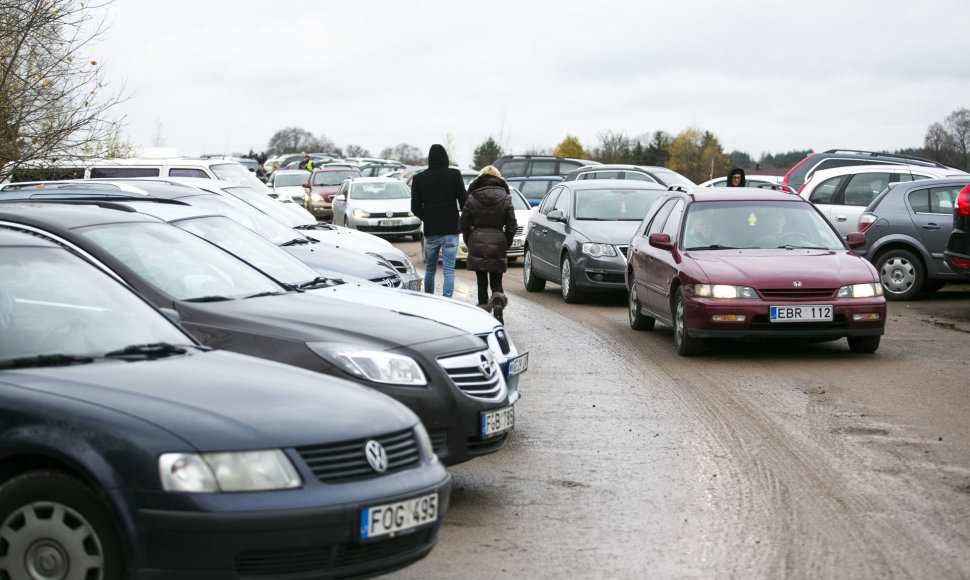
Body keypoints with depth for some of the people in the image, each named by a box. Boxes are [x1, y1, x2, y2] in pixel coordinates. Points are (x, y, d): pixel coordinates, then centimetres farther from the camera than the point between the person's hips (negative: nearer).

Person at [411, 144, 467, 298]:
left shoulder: (419, 178, 1)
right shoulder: (454, 175, -4)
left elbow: (415, 207, 2)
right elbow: (464, 201, -4)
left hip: (430, 231, 2)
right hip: (451, 230, -2)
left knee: (430, 269, 16)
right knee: (449, 270, -2)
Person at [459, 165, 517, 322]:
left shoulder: (472, 198, -1)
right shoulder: (505, 198, 0)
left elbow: (463, 225, 2)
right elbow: (511, 226, 1)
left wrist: (470, 244, 15)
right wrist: (505, 245, 13)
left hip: (477, 245, 0)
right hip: (497, 245, 0)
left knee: (481, 282, 10)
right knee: (496, 282, 5)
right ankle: (498, 303, -22)